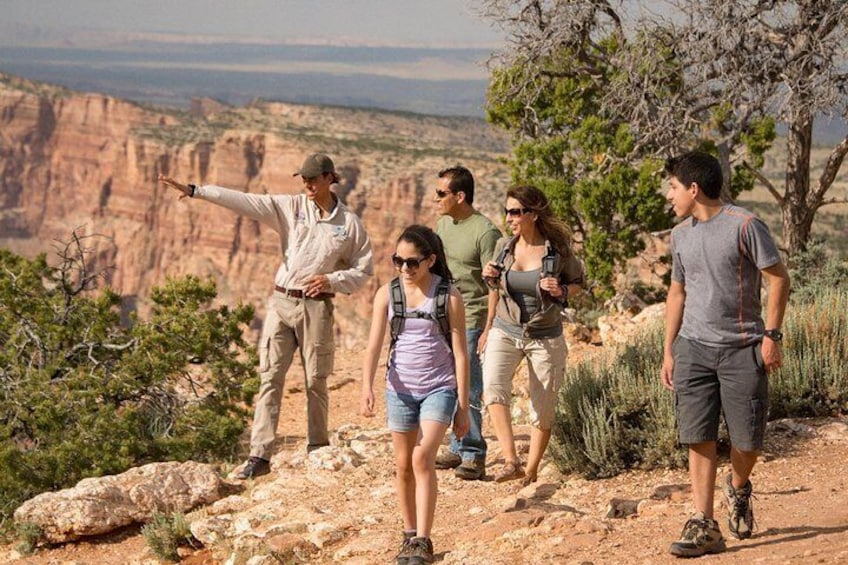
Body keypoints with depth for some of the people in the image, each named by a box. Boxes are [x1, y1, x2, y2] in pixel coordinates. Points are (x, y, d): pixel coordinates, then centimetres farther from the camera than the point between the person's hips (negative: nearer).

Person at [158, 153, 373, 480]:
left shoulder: (349, 223, 0)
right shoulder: (290, 207, 4)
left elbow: (362, 271, 6)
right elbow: (242, 201, -4)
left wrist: (331, 280, -13)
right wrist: (194, 191, -12)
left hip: (316, 306, -2)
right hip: (282, 302, 2)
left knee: (316, 380, 5)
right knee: (270, 378, -3)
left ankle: (318, 449, 21)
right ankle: (260, 455, -5)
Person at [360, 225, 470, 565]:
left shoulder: (449, 296, -7)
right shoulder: (387, 294, -1)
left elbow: (460, 353, -4)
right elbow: (373, 346, -6)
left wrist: (463, 407, -4)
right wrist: (366, 388, -23)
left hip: (439, 388, -3)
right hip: (400, 389, 3)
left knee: (423, 458, -17)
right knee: (403, 465, 10)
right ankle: (409, 534, 26)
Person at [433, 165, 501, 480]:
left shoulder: (485, 232, -13)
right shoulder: (443, 225, 11)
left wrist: (489, 330, -18)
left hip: (470, 321, -8)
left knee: (468, 391, -6)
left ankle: (474, 456, -1)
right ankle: (458, 449, 19)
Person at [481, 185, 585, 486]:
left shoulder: (558, 250, -10)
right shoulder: (503, 247, -1)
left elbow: (578, 283, 5)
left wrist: (561, 291, -16)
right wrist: (492, 278, -7)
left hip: (545, 339, -2)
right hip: (505, 332, 2)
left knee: (543, 410, 6)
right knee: (493, 387, -26)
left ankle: (531, 471, 26)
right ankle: (511, 461, -31)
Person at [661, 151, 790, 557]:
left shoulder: (744, 226, -9)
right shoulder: (681, 234, 10)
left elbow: (778, 279, -6)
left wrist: (771, 335, -12)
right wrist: (668, 350, 15)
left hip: (743, 349, -5)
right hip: (694, 348, 5)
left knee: (747, 439, 0)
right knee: (698, 437, -4)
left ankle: (738, 489, 33)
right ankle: (704, 527, -3)